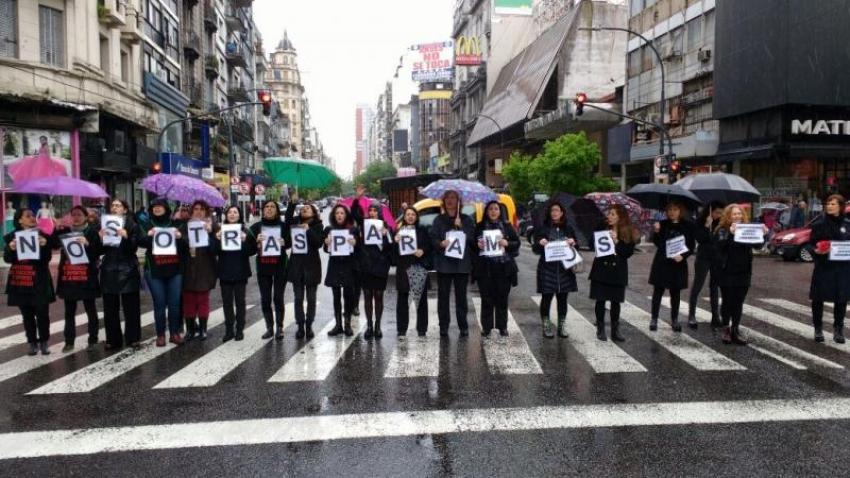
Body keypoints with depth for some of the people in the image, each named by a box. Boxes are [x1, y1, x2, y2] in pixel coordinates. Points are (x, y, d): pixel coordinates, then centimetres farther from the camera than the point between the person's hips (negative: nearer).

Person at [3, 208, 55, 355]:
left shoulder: (42, 235, 0)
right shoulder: (11, 237, 3)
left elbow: (47, 259, -6)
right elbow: (7, 259, -1)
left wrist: (44, 246, -23)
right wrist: (11, 249, -21)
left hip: (39, 280, -1)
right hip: (20, 281, 1)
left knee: (42, 313, -1)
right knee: (27, 314, 8)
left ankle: (43, 342, 11)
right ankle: (32, 343, 16)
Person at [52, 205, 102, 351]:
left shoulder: (92, 232, 0)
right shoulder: (64, 231, 11)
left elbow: (98, 252, -7)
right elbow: (54, 245, -3)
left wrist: (87, 244, -22)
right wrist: (57, 230, -13)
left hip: (86, 275, -3)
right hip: (68, 275, 4)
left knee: (90, 309, 4)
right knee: (69, 311, 7)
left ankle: (93, 340, 10)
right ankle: (69, 342, 13)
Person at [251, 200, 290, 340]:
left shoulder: (284, 226, 3)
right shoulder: (256, 227, 7)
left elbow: (289, 242, 3)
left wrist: (283, 243, -18)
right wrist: (257, 243, -16)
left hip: (280, 267, -2)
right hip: (263, 267, 2)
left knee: (278, 298, -2)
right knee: (265, 299, 5)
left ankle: (279, 328, 5)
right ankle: (269, 327, 14)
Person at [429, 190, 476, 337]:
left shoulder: (466, 220, 8)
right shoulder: (439, 220, 8)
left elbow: (472, 238, -3)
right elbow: (433, 239, 1)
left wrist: (460, 227, -13)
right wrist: (441, 244, -19)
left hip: (462, 263, 0)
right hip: (444, 263, 0)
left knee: (461, 295, 3)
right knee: (443, 295, 2)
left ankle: (463, 326, 11)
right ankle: (444, 326, 10)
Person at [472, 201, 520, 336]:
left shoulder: (507, 226, 8)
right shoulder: (479, 226, 6)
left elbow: (517, 243, 8)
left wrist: (507, 243, -11)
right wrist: (477, 245, -13)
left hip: (503, 266, 1)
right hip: (485, 267, 0)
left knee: (502, 298, 4)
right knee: (486, 298, 1)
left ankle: (502, 326, 13)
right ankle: (486, 326, 10)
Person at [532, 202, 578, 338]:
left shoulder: (568, 229, 10)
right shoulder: (542, 229, 2)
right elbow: (535, 250, 1)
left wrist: (573, 243, -9)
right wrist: (540, 243, -20)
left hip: (564, 268, 3)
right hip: (547, 269, -3)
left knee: (562, 299, 8)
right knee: (546, 298, 1)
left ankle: (562, 327, 18)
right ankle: (546, 327, 11)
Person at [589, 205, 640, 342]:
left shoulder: (629, 233, -3)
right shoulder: (602, 228, -1)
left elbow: (628, 252, -8)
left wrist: (617, 241, -18)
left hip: (618, 271, 0)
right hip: (601, 269, 0)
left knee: (616, 301, 6)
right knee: (600, 300, 3)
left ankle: (615, 331, 16)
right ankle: (600, 329, 14)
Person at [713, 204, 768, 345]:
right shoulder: (722, 230, -6)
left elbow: (757, 244, -3)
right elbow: (721, 245, -23)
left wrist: (763, 235, -22)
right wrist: (730, 233, -39)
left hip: (743, 272, 3)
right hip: (726, 272, -3)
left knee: (739, 302, 6)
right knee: (727, 301, 4)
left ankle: (736, 330, 14)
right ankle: (726, 329, 16)